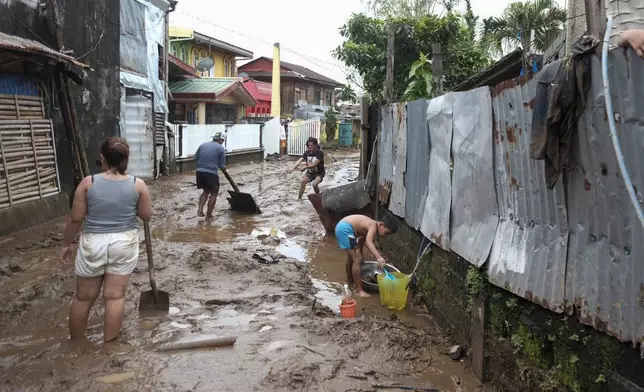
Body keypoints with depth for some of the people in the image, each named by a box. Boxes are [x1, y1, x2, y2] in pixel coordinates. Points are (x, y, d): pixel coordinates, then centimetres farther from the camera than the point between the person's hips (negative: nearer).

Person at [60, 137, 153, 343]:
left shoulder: (88, 183, -9)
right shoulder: (138, 185, -7)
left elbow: (76, 218, -5)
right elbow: (147, 216, 3)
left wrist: (66, 243, 9)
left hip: (93, 243, 0)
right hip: (124, 243, 0)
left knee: (83, 297, 14)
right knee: (115, 296, 7)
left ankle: (75, 343, 30)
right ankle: (109, 344, 15)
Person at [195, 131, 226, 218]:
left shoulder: (203, 145, 12)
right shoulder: (221, 148, -1)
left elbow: (195, 158, 12)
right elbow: (222, 165, 0)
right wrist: (224, 167, 22)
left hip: (200, 171, 5)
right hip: (211, 173, -5)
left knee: (206, 191, 22)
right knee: (213, 193, 10)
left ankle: (200, 210, 7)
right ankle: (209, 215, 11)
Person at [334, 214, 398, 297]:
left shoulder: (369, 226, 14)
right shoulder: (373, 226, -15)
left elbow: (361, 241, 30)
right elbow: (368, 242, -35)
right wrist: (378, 257, -46)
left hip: (342, 226, 11)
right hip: (345, 229, -11)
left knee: (352, 256, 31)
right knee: (357, 259, -9)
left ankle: (350, 279, 53)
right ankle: (358, 290, -3)